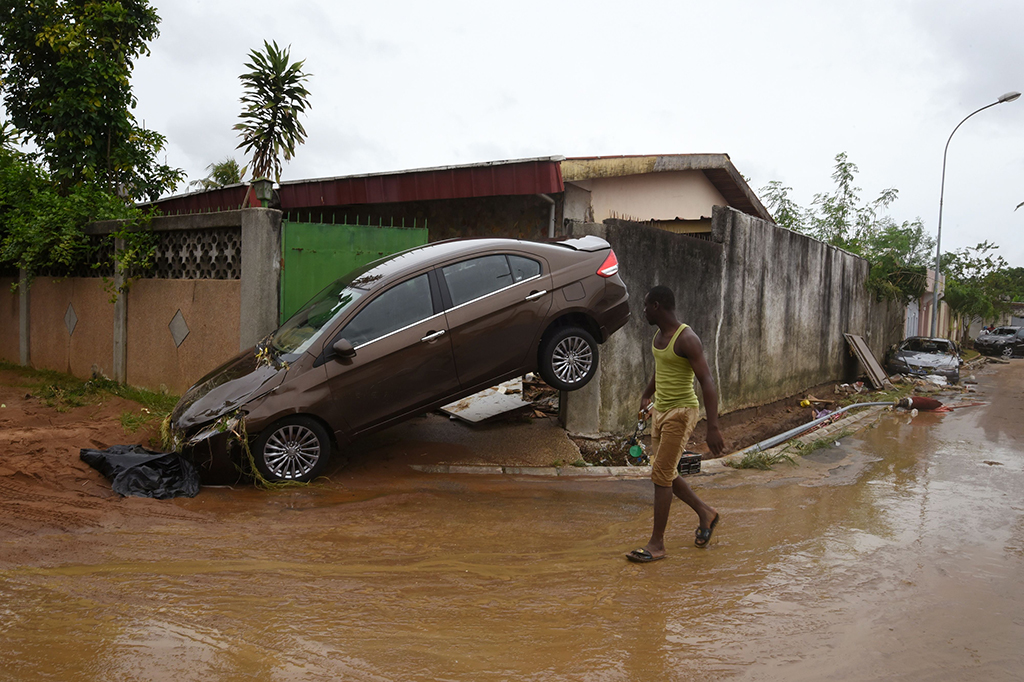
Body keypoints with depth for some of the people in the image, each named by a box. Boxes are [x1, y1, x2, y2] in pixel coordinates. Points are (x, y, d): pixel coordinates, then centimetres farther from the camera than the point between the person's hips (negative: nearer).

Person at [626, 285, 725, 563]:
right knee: (665, 475, 13)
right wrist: (647, 395, 40)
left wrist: (713, 427, -29)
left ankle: (657, 543, 3)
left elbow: (707, 382, -24)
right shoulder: (659, 335, 8)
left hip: (681, 412, -9)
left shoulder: (687, 339, -20)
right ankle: (705, 513, 33)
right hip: (660, 411, 9)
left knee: (661, 475, -7)